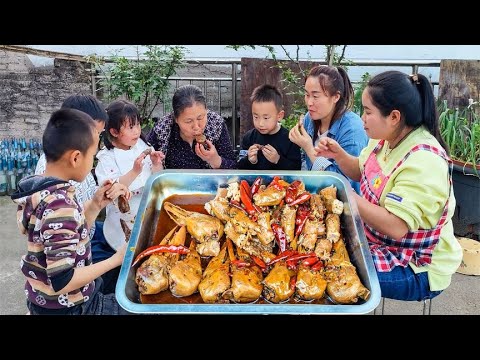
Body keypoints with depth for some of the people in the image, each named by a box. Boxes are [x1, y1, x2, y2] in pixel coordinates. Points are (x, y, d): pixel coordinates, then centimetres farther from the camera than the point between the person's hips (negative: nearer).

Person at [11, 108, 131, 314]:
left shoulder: (41, 189, -2)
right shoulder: (60, 206, -29)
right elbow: (62, 282, -29)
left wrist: (96, 205, -3)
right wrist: (116, 259, -20)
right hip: (66, 307, -9)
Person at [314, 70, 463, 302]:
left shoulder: (424, 161, -28)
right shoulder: (387, 138, -1)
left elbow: (395, 227, -34)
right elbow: (361, 172, 16)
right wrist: (339, 155, -4)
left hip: (417, 268, -8)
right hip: (378, 240, 8)